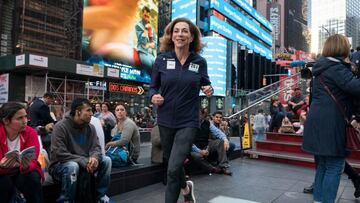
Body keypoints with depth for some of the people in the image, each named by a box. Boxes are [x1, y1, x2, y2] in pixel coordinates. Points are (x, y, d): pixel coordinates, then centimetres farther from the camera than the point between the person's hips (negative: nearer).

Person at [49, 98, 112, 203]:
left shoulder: (90, 127, 0)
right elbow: (60, 154, -25)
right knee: (73, 166, -38)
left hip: (84, 163, 6)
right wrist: (84, 161, -30)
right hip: (60, 165, -5)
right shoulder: (61, 126, -18)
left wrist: (94, 157, -28)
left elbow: (96, 147, -3)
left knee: (106, 160, -12)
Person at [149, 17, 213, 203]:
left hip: (188, 122, -2)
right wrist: (153, 96, -15)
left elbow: (205, 84, 12)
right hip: (166, 121, 3)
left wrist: (208, 90, -11)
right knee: (172, 163, 19)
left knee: (173, 168, -11)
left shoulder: (200, 62, -2)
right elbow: (153, 87, 7)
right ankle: (185, 187, 51)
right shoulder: (162, 59, -3)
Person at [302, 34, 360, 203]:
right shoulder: (337, 67, -10)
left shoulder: (321, 67, 18)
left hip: (318, 122, 9)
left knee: (322, 166, 15)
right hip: (331, 125, -9)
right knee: (335, 167, -1)